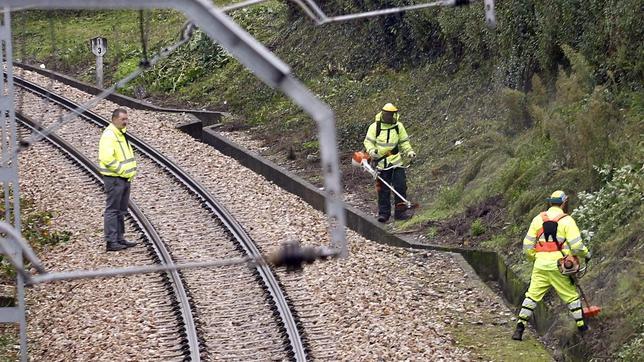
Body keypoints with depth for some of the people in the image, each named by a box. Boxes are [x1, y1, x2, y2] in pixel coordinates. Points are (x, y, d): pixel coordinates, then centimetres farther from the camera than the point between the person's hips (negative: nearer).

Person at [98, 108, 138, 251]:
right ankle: (111, 241, -5)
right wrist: (122, 170, -19)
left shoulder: (121, 134, 15)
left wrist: (131, 171, 13)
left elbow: (129, 155, 28)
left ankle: (119, 239, 22)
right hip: (114, 179, -10)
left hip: (125, 178, 10)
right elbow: (107, 159, -27)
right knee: (112, 210, -7)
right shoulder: (109, 135, -17)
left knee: (121, 211, 15)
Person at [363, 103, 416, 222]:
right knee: (383, 189, 0)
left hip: (396, 163, 2)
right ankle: (383, 213, 8)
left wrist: (409, 151, 0)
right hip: (381, 163, -2)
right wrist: (371, 150, -21)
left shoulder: (399, 126, 6)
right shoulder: (375, 127, -2)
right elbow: (368, 141, -1)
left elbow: (404, 142, 15)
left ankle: (400, 212, 4)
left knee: (400, 187, -4)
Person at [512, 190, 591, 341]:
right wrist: (586, 254, 10)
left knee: (532, 295, 7)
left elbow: (527, 246, 7)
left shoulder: (538, 219, 6)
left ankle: (520, 327, 1)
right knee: (572, 296, 12)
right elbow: (576, 246, -9)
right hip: (558, 265, -3)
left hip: (540, 265, 3)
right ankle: (581, 326, 19)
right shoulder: (567, 220, -4)